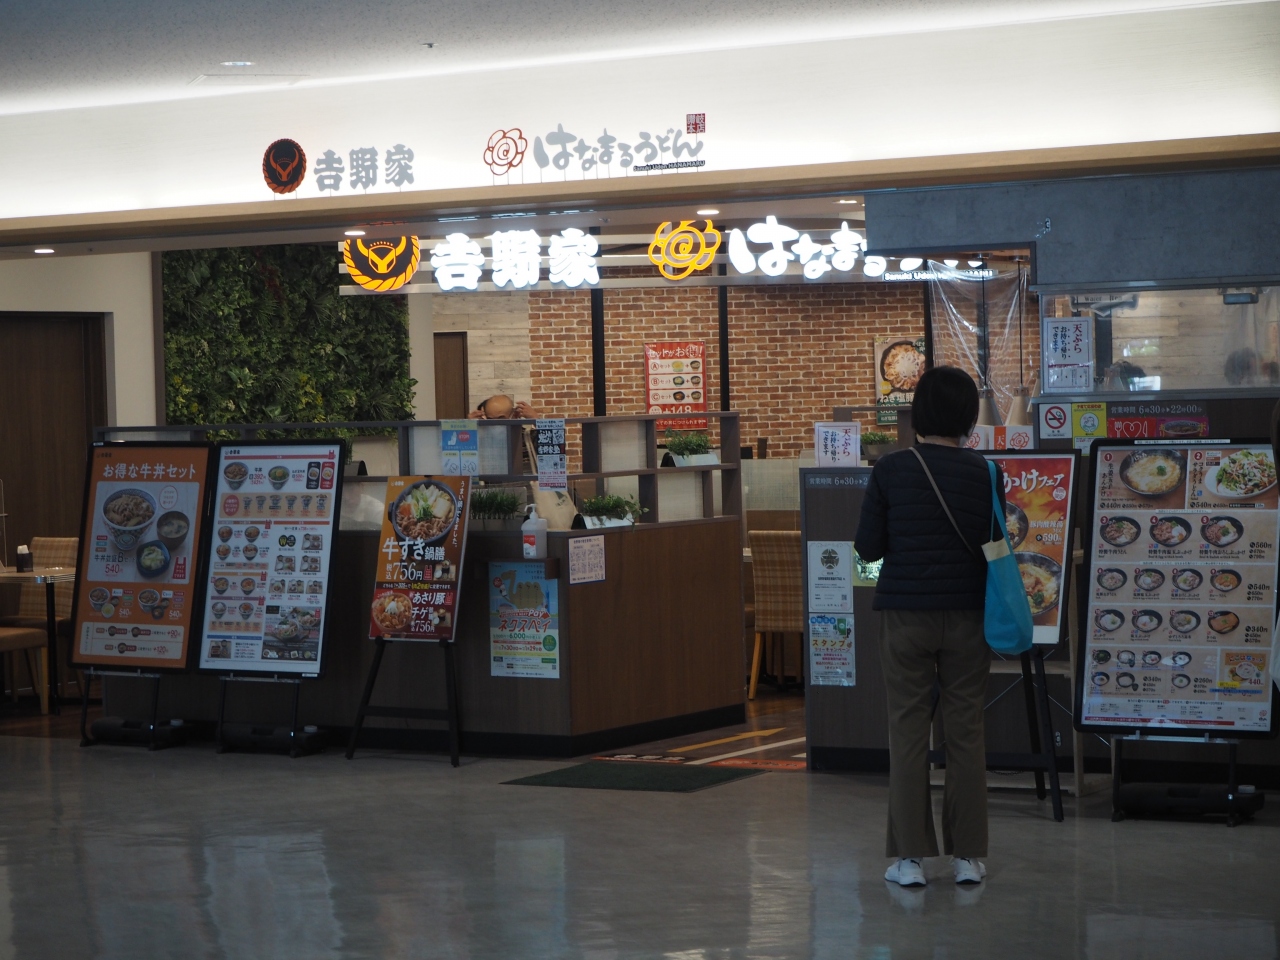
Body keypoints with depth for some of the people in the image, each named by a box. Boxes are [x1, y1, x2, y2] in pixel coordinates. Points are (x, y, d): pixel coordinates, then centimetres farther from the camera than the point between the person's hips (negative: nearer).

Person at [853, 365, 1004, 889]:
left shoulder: (889, 471, -7)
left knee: (908, 733, 5)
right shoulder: (984, 473, -5)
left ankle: (910, 856, 6)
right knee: (966, 733, 8)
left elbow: (867, 547, -4)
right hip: (966, 615, 1)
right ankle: (968, 855, 12)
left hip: (906, 615, -1)